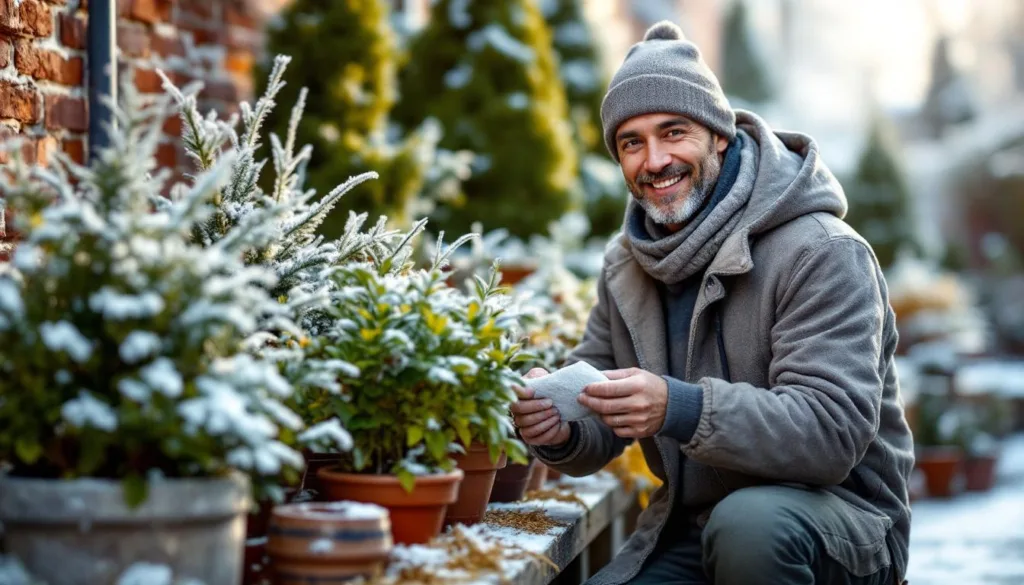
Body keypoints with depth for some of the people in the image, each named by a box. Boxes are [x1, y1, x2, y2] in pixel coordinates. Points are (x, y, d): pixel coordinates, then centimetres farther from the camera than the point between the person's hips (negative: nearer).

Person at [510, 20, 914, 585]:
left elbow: (833, 431, -25)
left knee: (747, 523, -35)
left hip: (837, 518, -5)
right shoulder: (625, 267, 8)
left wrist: (680, 409, -38)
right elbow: (602, 430, 9)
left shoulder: (822, 253, -15)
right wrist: (559, 430, -16)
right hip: (687, 530, 5)